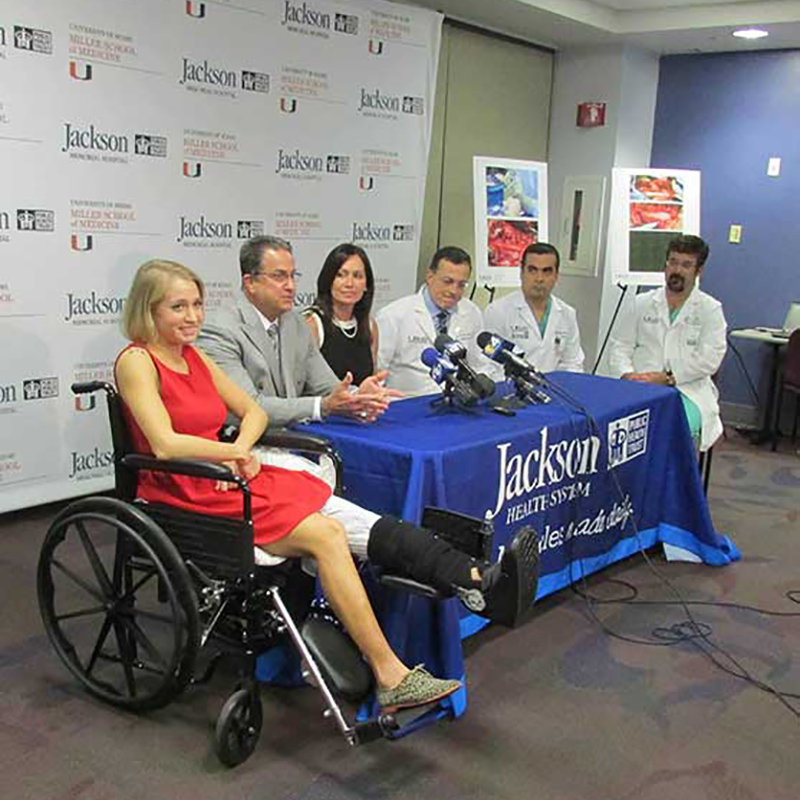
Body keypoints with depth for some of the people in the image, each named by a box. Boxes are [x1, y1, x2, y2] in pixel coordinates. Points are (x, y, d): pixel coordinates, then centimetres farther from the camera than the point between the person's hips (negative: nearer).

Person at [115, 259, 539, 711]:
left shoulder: (194, 356, 16)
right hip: (190, 497, -7)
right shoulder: (137, 361, -8)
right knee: (323, 534, -25)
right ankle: (391, 676, -26)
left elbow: (254, 412, 16)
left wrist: (241, 453, -5)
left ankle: (479, 581, -27)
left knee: (372, 528, -13)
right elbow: (165, 445, -21)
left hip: (230, 480, 8)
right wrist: (233, 452, -9)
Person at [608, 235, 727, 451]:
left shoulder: (710, 309, 9)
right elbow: (620, 346, 13)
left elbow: (709, 359, -3)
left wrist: (667, 377, -13)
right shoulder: (642, 303, 17)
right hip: (642, 387, 2)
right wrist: (628, 374, -9)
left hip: (688, 390, -1)